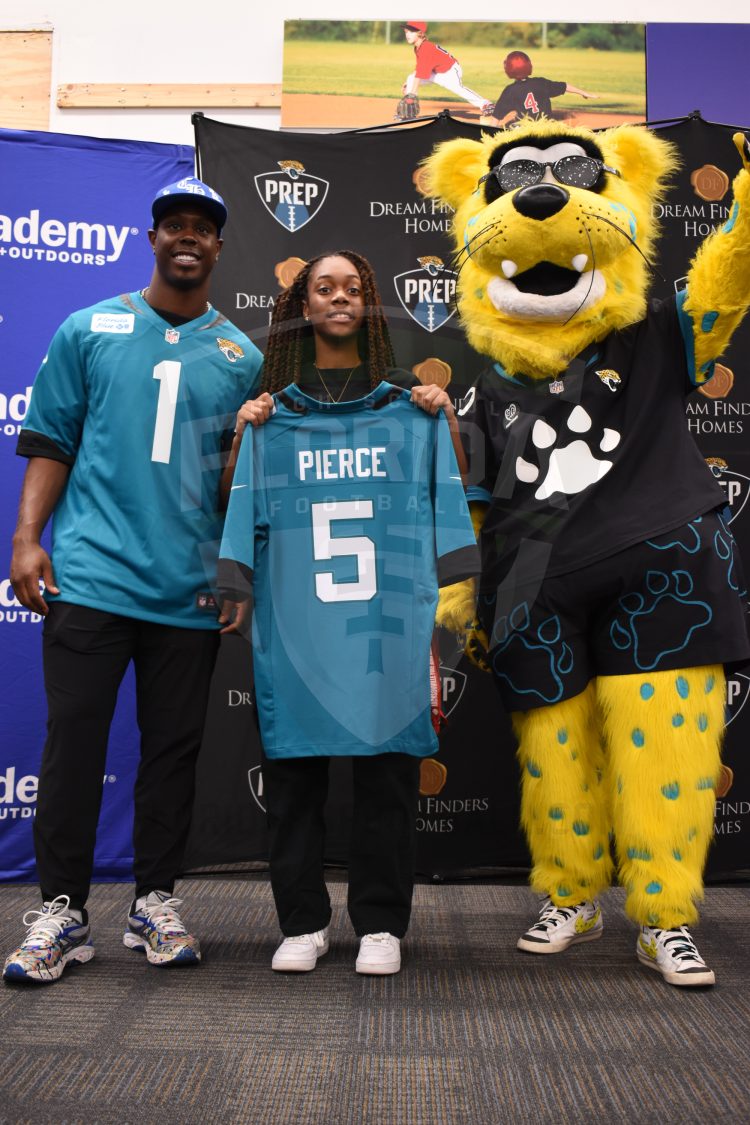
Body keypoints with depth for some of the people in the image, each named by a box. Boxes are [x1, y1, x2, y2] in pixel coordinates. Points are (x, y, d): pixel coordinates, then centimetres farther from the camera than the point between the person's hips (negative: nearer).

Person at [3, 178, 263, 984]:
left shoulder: (242, 357, 13)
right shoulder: (90, 331, 9)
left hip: (191, 585, 2)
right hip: (91, 574, -1)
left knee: (174, 747, 7)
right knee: (73, 738, -1)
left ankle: (155, 902, 20)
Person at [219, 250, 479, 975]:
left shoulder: (408, 404, 14)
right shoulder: (274, 411, 14)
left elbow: (451, 490, 16)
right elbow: (241, 505, 16)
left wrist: (444, 420, 2)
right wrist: (242, 434, 2)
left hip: (388, 622, 0)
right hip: (296, 623, 1)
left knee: (387, 765, 1)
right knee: (293, 764, 2)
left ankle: (380, 923, 14)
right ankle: (302, 921, 16)